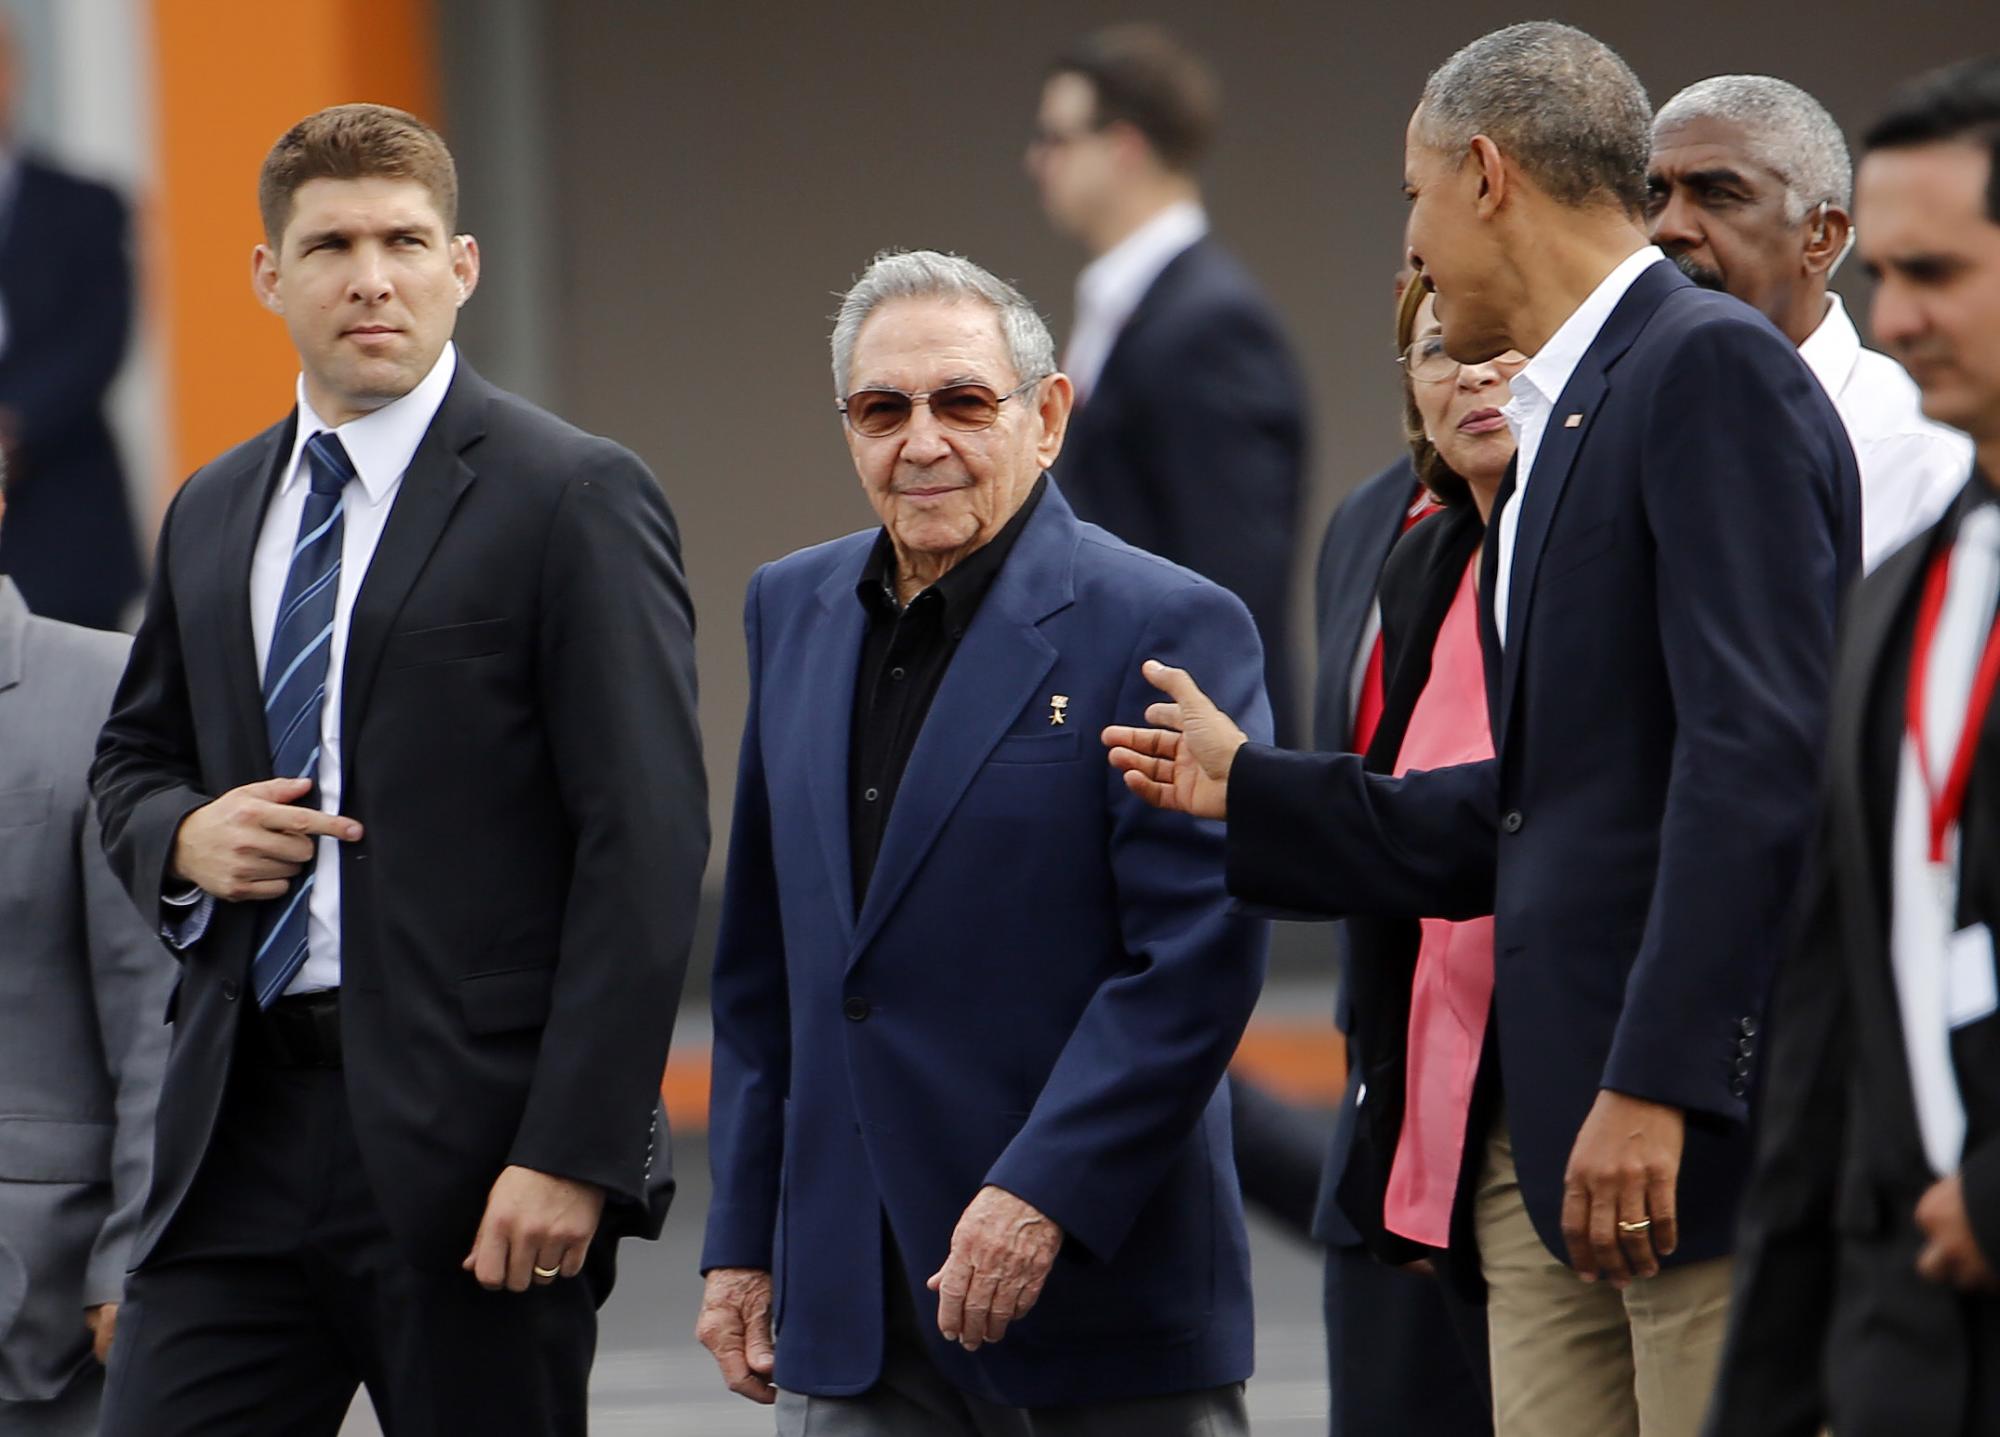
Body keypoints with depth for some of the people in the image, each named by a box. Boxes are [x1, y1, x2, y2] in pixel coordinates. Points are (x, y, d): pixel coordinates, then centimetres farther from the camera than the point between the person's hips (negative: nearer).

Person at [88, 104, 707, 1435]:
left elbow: (645, 849, -10)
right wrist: (184, 834, 2)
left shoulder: (575, 500, -5)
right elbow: (131, 763, 28)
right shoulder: (214, 514, 16)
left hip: (469, 1138, -5)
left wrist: (573, 1152, -17)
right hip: (245, 1127, 5)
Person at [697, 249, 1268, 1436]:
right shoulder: (797, 612, 13)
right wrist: (743, 1239, 14)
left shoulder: (1166, 628, -9)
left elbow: (1199, 956, -15)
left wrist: (1044, 1194, -21)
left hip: (1106, 1300, -5)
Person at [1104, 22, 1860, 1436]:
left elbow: (1757, 751, -19)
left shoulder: (1715, 369, -9)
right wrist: (1248, 789, 29)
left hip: (1707, 1108, -9)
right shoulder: (1564, 421, 21)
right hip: (1554, 1126, 9)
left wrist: (1654, 1086, -23)